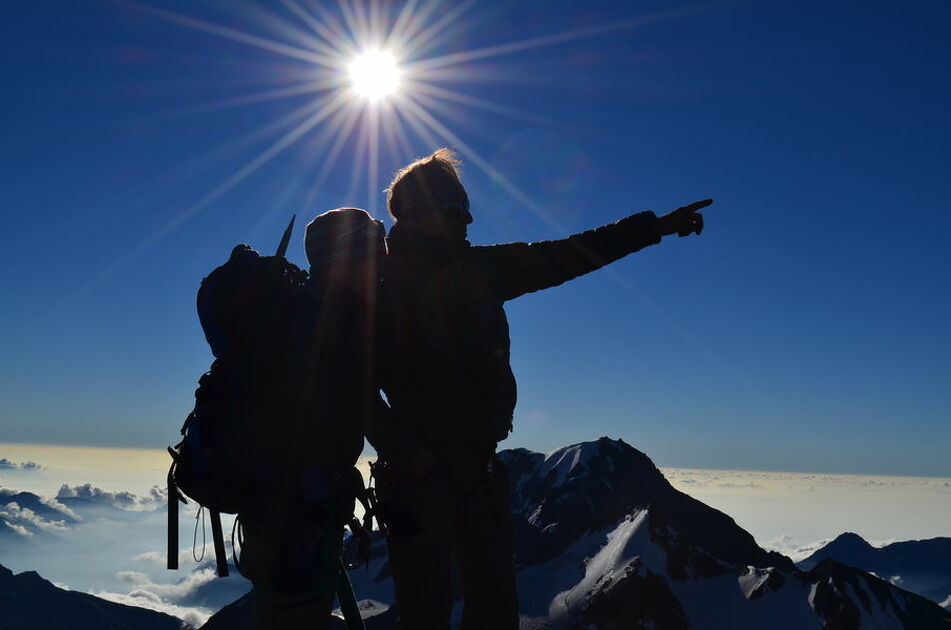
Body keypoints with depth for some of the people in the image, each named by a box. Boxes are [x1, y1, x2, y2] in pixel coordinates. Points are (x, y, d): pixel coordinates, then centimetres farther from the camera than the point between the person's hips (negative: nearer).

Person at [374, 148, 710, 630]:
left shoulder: (480, 269, 9)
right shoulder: (383, 282, -6)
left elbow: (563, 257, 12)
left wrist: (656, 225, 14)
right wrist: (399, 454, -18)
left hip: (480, 466, 6)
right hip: (423, 466, -6)